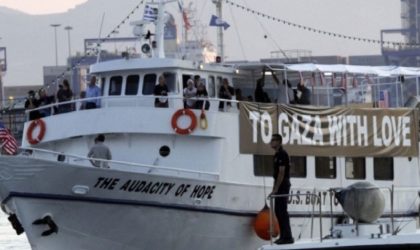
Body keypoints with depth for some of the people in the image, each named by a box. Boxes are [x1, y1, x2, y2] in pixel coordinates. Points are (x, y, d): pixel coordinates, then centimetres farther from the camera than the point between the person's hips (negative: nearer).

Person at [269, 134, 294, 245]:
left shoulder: (282, 154, -14)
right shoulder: (277, 155, 17)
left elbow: (281, 173, -19)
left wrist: (276, 189, -21)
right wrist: (274, 188, 19)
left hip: (283, 186, -10)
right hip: (279, 186, 10)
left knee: (282, 211, -11)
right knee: (278, 211, 10)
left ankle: (287, 237, -11)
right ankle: (284, 236, 13)